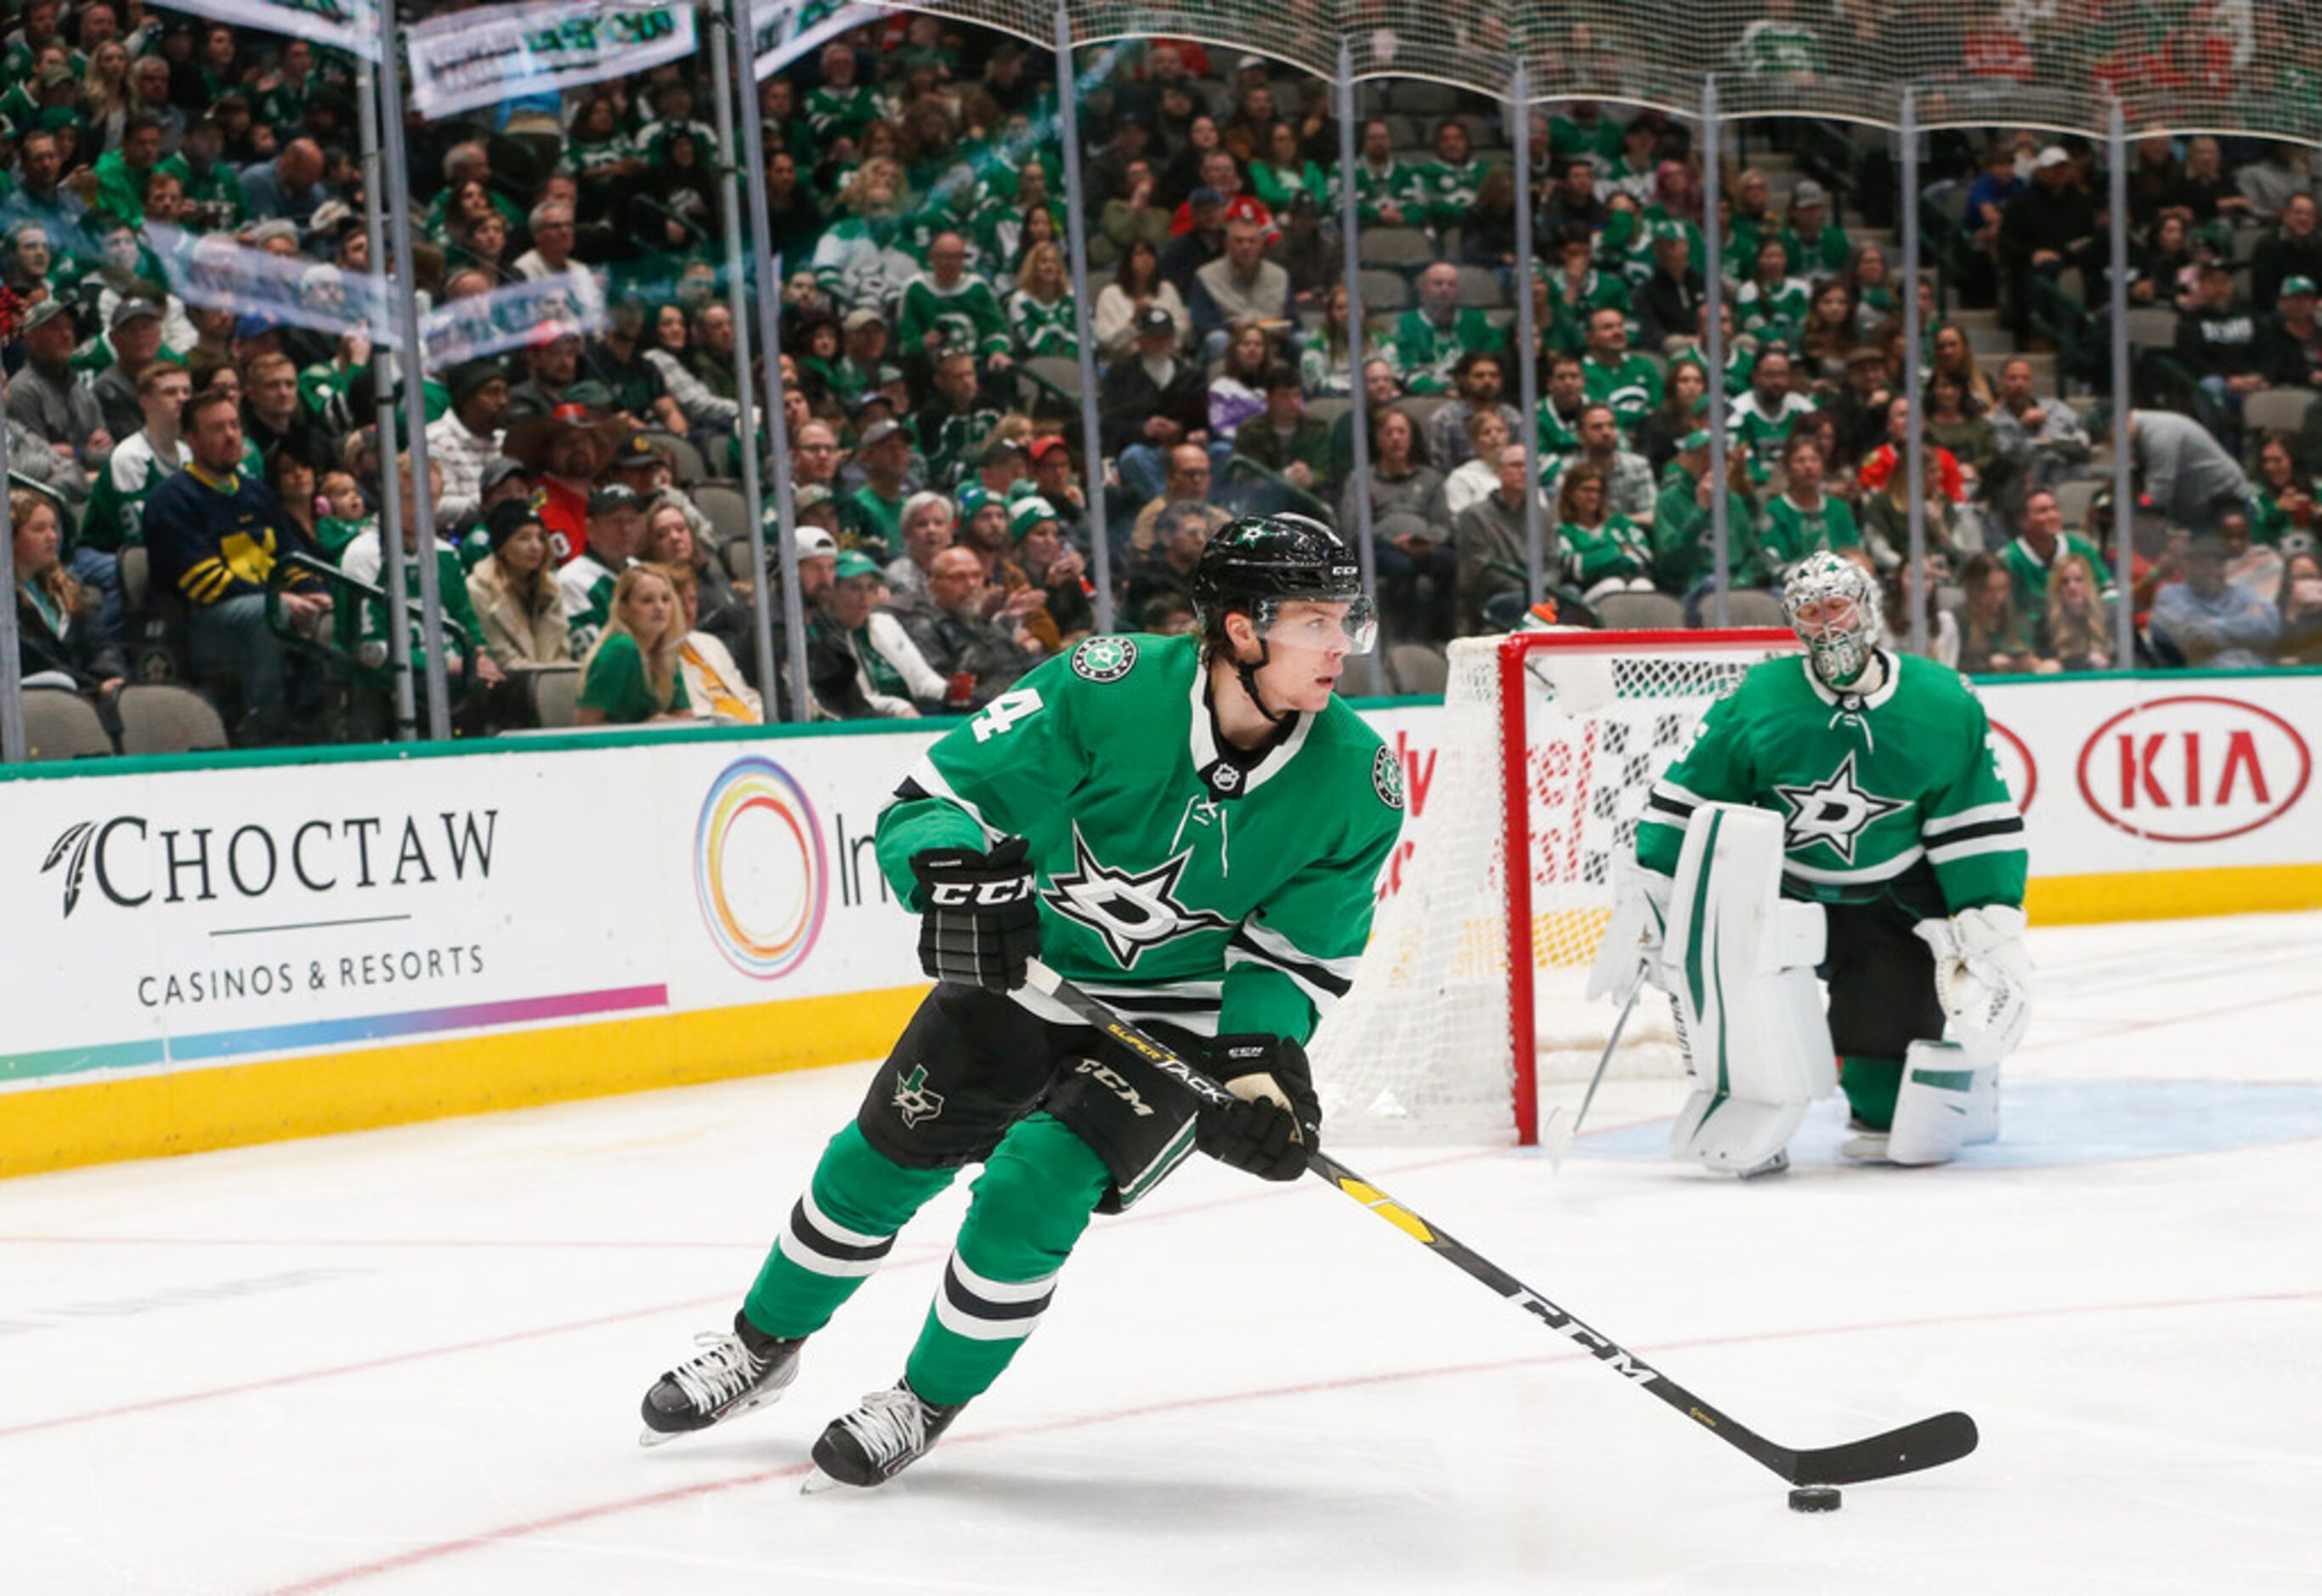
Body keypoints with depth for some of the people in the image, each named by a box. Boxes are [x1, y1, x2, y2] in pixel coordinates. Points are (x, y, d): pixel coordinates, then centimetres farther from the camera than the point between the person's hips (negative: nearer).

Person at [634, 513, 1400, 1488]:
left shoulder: (1356, 782, -19)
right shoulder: (1107, 690, -26)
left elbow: (1297, 954, -9)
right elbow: (934, 796, -21)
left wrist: (1264, 1064, -25)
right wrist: (954, 871, -41)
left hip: (1183, 1019, -1)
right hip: (1027, 970, 1)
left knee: (1032, 1188, -18)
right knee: (878, 1163, 7)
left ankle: (929, 1401, 7)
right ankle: (762, 1346, 34)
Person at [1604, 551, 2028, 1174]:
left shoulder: (1944, 708, -10)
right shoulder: (1759, 700, -13)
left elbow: (1980, 826, -4)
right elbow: (1685, 799, -6)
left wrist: (1993, 925, -9)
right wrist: (1648, 899, -10)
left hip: (1894, 901, 1)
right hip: (1783, 884, -1)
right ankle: (1747, 1098, -24)